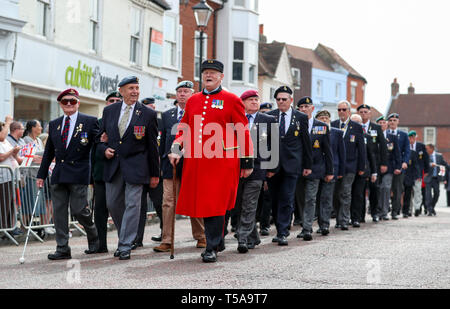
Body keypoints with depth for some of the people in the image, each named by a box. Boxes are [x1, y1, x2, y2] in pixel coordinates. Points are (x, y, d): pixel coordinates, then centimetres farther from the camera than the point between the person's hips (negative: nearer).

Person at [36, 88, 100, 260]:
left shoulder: (90, 122, 1)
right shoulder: (54, 125, 15)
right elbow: (48, 152, 17)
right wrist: (41, 174, 15)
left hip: (79, 174, -5)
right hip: (58, 174, 5)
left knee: (79, 210, -6)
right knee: (58, 211, 1)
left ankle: (94, 238, 21)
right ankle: (62, 249, 6)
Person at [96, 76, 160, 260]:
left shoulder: (148, 114, -2)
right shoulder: (109, 111, 7)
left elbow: (152, 146, 1)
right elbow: (100, 137, 17)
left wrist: (154, 174, 2)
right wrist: (104, 149, -6)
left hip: (135, 167, -4)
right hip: (112, 165, 4)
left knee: (132, 205, -6)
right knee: (113, 204, 8)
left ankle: (125, 246, -2)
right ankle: (126, 237, 28)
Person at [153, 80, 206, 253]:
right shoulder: (167, 115, 14)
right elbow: (163, 141, 16)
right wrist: (161, 164, 11)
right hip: (171, 164, 3)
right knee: (168, 202, -4)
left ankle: (200, 237, 21)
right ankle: (167, 240, -2)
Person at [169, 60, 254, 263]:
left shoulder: (231, 100, 2)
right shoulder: (193, 101, 16)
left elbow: (243, 132, 2)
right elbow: (184, 128, 20)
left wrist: (247, 162, 0)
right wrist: (176, 149, 3)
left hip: (222, 162, -5)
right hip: (196, 162, 5)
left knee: (215, 205, -7)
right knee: (202, 204, 8)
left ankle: (212, 248, 1)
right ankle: (218, 241, 24)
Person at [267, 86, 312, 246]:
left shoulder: (301, 117, 5)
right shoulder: (269, 116, 6)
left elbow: (306, 143, 8)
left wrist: (308, 165, 7)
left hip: (291, 165, -2)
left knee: (287, 199, -6)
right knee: (275, 200, 8)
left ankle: (283, 234, -5)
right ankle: (280, 230, 20)